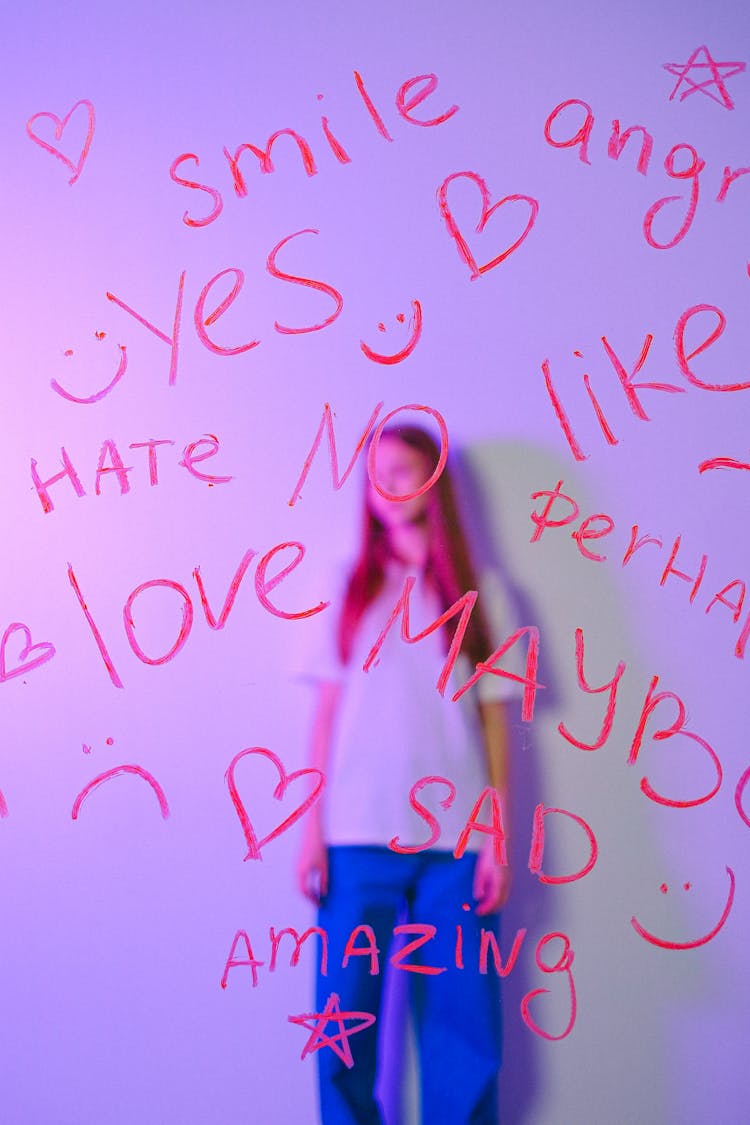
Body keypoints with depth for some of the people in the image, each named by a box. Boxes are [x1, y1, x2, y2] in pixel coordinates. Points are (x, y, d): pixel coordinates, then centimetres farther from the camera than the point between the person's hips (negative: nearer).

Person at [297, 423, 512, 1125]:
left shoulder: (478, 592, 10)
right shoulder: (349, 584, 10)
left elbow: (494, 719, 7)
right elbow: (328, 711, 7)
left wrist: (498, 838, 1)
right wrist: (312, 829, 1)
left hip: (457, 841, 0)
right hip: (360, 837, 0)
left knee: (464, 1037, 0)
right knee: (345, 1027, -2)